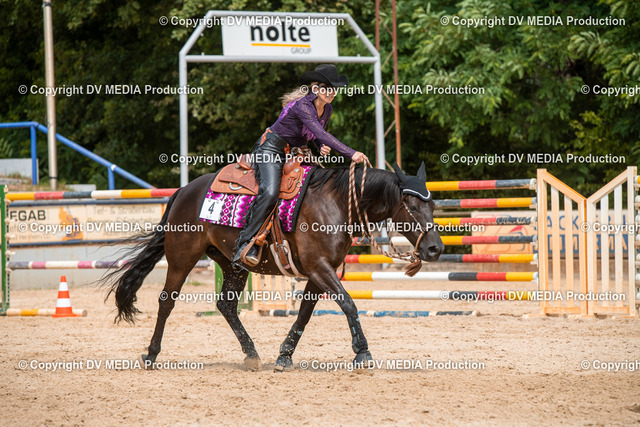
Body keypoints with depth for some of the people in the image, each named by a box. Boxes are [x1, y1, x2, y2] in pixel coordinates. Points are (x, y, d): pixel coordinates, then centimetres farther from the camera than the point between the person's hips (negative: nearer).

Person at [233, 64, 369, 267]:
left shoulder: (327, 109, 3)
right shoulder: (302, 105, -24)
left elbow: (317, 136, 20)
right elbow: (320, 133, -35)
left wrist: (323, 147, -5)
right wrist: (351, 153, -40)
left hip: (294, 153, 9)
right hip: (271, 149, -9)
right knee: (270, 192, -29)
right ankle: (246, 244, -26)